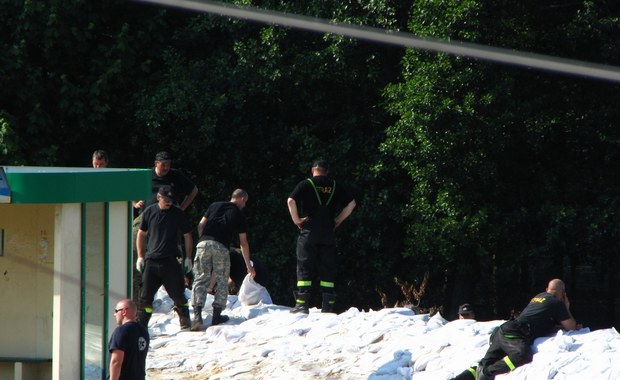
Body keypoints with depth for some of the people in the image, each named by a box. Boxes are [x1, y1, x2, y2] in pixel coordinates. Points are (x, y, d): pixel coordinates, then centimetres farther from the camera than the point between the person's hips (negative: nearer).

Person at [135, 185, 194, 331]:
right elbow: (141, 234, 14)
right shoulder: (149, 212, 4)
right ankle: (141, 326, 2)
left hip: (170, 261, -1)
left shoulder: (178, 213, 1)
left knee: (178, 294, 2)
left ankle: (185, 322, 18)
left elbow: (187, 235, 8)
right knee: (146, 296, -2)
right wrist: (140, 257, 9)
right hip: (151, 261, 1)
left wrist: (188, 258, 5)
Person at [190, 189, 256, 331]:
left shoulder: (214, 206, 22)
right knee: (222, 282, 13)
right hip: (221, 247, -2)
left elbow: (201, 225, 15)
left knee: (200, 280, 4)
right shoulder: (239, 215, 15)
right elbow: (243, 243, 16)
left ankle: (197, 314, -13)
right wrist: (249, 266, 23)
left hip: (203, 244, 2)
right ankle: (217, 316, 9)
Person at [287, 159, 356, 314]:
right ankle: (328, 305, 3)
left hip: (309, 231, -3)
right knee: (327, 269, 7)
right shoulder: (335, 186, 9)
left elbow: (291, 201, -14)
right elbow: (351, 203, 10)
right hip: (329, 231, 3)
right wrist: (338, 220, 11)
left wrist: (296, 220, -5)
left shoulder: (305, 184, -1)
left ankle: (302, 304, -7)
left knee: (305, 268, -1)